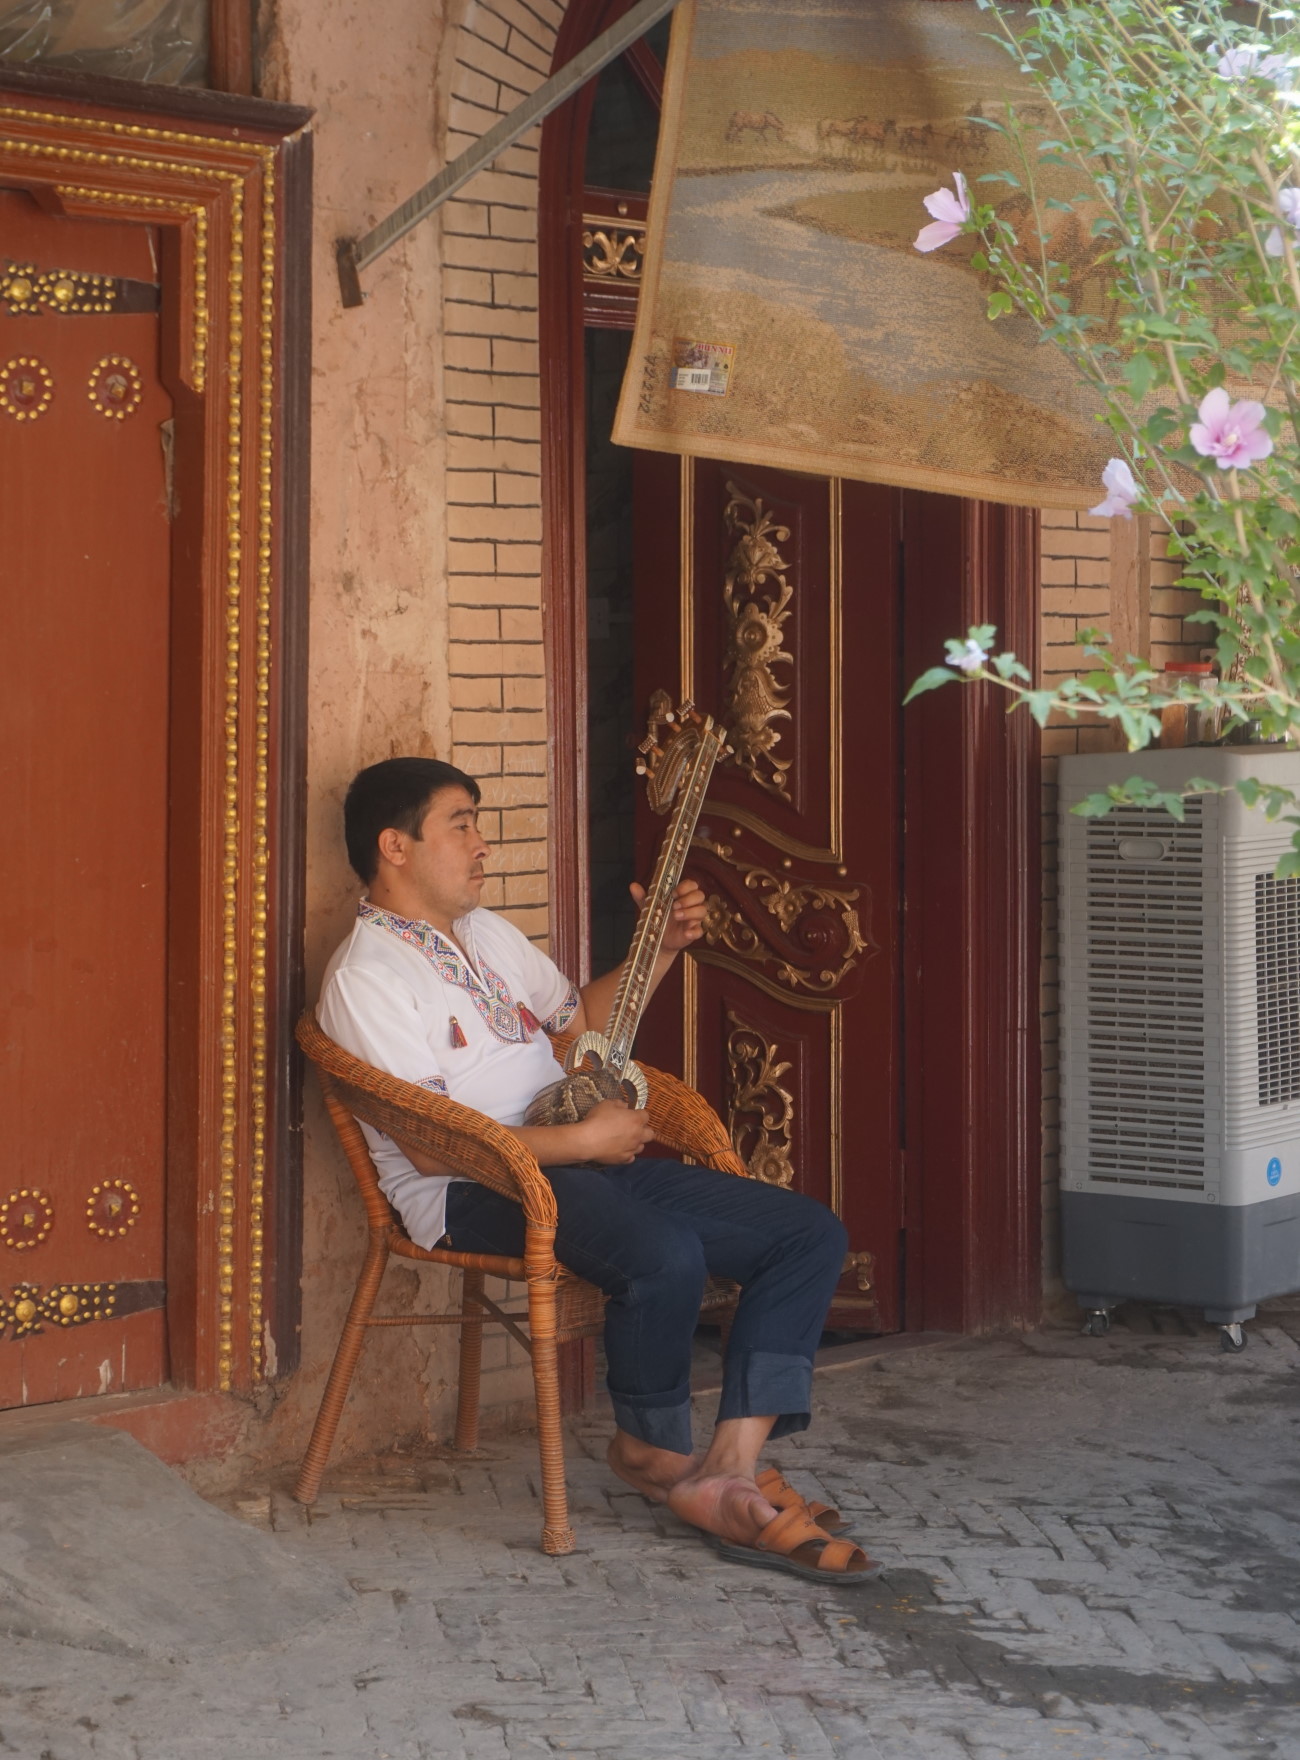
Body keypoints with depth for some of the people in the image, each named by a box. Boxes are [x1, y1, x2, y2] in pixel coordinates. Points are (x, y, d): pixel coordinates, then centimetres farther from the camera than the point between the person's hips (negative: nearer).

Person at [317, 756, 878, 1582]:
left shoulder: (488, 932, 20)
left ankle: (730, 1472, -17)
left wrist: (663, 946, 18)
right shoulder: (365, 977, -9)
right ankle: (650, 1446, -6)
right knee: (667, 1257, -36)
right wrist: (584, 1139, -15)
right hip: (473, 1192, -9)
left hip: (580, 1161, 9)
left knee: (811, 1232, -7)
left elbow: (580, 1016, 35)